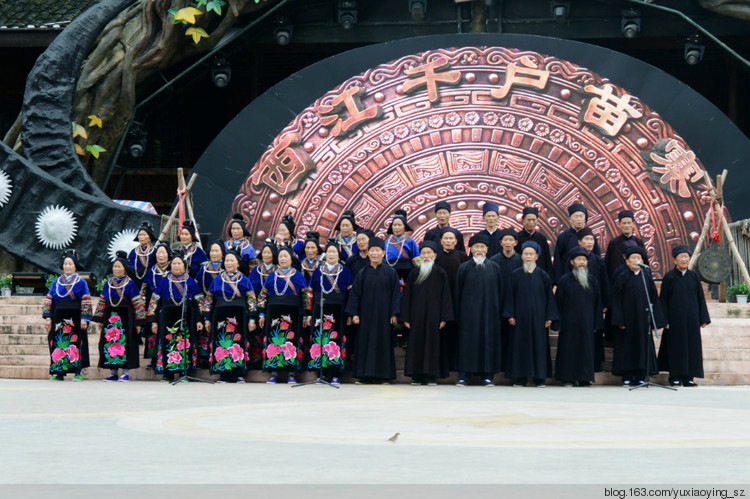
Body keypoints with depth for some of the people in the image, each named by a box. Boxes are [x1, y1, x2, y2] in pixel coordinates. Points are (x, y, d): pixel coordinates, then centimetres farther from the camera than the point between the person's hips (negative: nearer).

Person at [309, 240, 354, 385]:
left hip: (338, 311, -2)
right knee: (321, 338, -3)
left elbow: (351, 292, 6)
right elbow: (311, 292, 13)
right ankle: (322, 373, 3)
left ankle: (336, 374, -2)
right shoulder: (318, 271, 12)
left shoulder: (344, 271, 8)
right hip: (320, 308, 2)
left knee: (336, 339, -5)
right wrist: (310, 312, 5)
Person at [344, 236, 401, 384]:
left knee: (383, 343, -2)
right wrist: (354, 313, -2)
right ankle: (365, 375, 7)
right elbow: (355, 294, 6)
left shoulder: (390, 272, 2)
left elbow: (395, 294, 1)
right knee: (365, 343, 1)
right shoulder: (362, 273, 6)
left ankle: (382, 375, 3)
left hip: (383, 314, -2)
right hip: (366, 315, 2)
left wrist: (394, 313, -6)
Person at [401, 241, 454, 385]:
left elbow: (445, 296, 1)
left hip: (433, 315, -2)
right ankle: (417, 375, 6)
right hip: (417, 315, 2)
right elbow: (407, 296, 7)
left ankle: (432, 375, 3)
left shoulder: (440, 273, 2)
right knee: (416, 344, 0)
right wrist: (406, 317, 1)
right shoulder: (413, 274, 7)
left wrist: (444, 318, -5)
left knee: (432, 343, -2)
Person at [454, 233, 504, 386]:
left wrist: (499, 313, 3)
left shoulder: (494, 267, 7)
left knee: (489, 339, 1)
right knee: (467, 341, -2)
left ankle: (487, 375, 7)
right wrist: (458, 315, -2)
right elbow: (458, 292, 4)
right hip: (469, 310, -1)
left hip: (489, 310, 1)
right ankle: (464, 375, 2)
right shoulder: (464, 268, 3)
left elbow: (500, 291, 8)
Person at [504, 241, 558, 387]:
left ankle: (540, 377, 6)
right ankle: (520, 377, 7)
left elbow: (549, 296, 3)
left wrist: (549, 317, -2)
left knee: (539, 344, 0)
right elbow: (511, 296, 4)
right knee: (520, 344, 1)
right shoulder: (516, 274, 3)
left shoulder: (543, 275, 2)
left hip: (538, 316, 0)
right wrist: (510, 315, -3)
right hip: (521, 315, 1)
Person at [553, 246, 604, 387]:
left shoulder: (592, 280, 6)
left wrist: (596, 324, 5)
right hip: (569, 323, -2)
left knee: (586, 349, 3)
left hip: (586, 323, 2)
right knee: (568, 349, -1)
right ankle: (567, 379, 7)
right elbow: (558, 302, -1)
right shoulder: (565, 280, -1)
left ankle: (584, 379, 10)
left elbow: (597, 302, 9)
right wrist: (558, 324, -6)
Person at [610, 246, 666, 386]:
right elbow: (616, 300, -3)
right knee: (627, 346, -1)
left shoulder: (647, 277, 7)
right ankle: (627, 378, 6)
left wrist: (656, 319, 2)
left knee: (643, 345, 3)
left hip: (643, 318, 3)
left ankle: (640, 377, 10)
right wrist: (619, 320, -11)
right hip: (628, 317, -3)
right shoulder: (622, 278, -1)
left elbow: (654, 298, 8)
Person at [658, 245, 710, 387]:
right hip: (675, 319, -3)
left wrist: (703, 318, 5)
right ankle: (675, 377, 4)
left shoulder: (694, 277, 8)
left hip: (691, 318, 3)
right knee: (676, 347, -2)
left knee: (692, 347, 3)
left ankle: (688, 377, 9)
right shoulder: (669, 277, -1)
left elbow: (701, 298, 11)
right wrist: (664, 320, -8)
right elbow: (663, 299, -2)